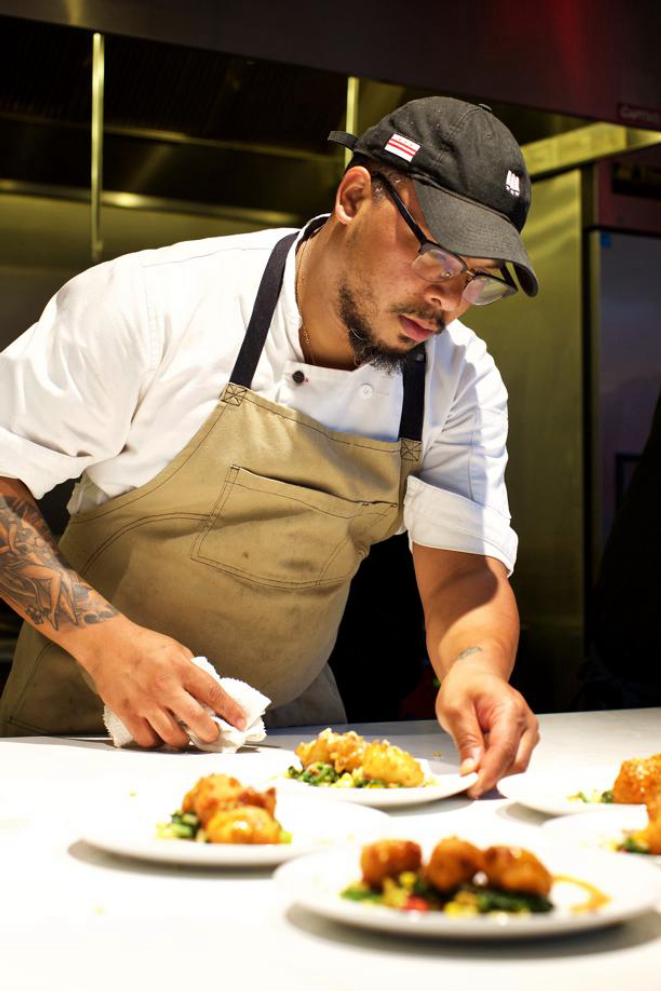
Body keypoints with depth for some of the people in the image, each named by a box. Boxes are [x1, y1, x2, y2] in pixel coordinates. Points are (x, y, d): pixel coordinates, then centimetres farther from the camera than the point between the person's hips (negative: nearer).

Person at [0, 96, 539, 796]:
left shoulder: (462, 379, -4)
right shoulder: (152, 302, -17)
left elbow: (465, 568, -5)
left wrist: (476, 665, -28)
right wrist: (102, 636, -24)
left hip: (288, 732, 4)